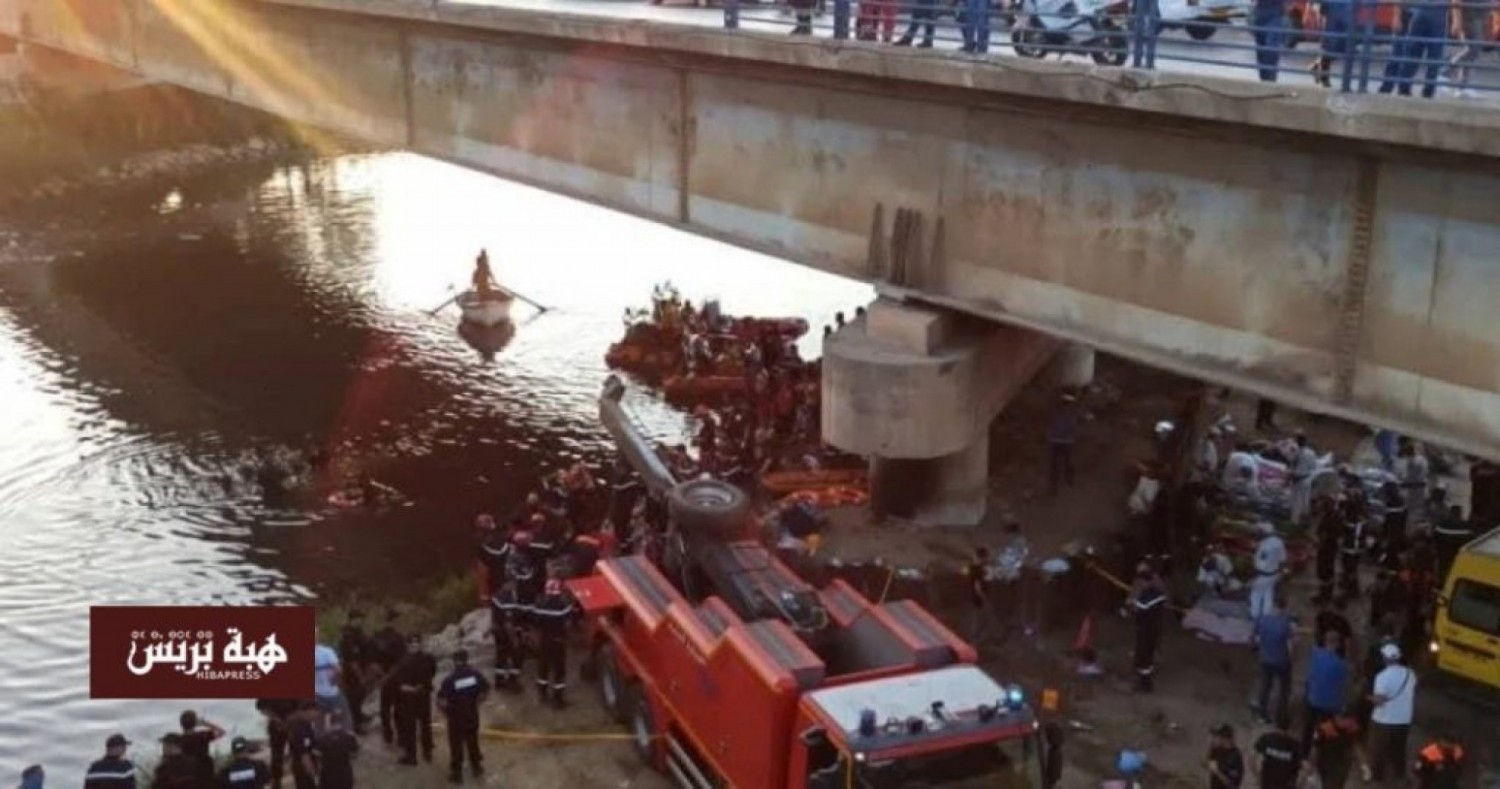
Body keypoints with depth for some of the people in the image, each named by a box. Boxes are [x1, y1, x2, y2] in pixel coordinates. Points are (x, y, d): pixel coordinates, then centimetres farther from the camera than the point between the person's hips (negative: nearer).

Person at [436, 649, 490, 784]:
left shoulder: (449, 679, -23)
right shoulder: (476, 675, -13)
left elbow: (441, 702, -24)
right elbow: (486, 691, -3)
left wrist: (445, 711, -3)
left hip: (455, 718, -3)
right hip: (472, 716, 3)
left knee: (456, 745, 14)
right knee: (473, 742, 24)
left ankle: (456, 772, 26)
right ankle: (477, 767, 38)